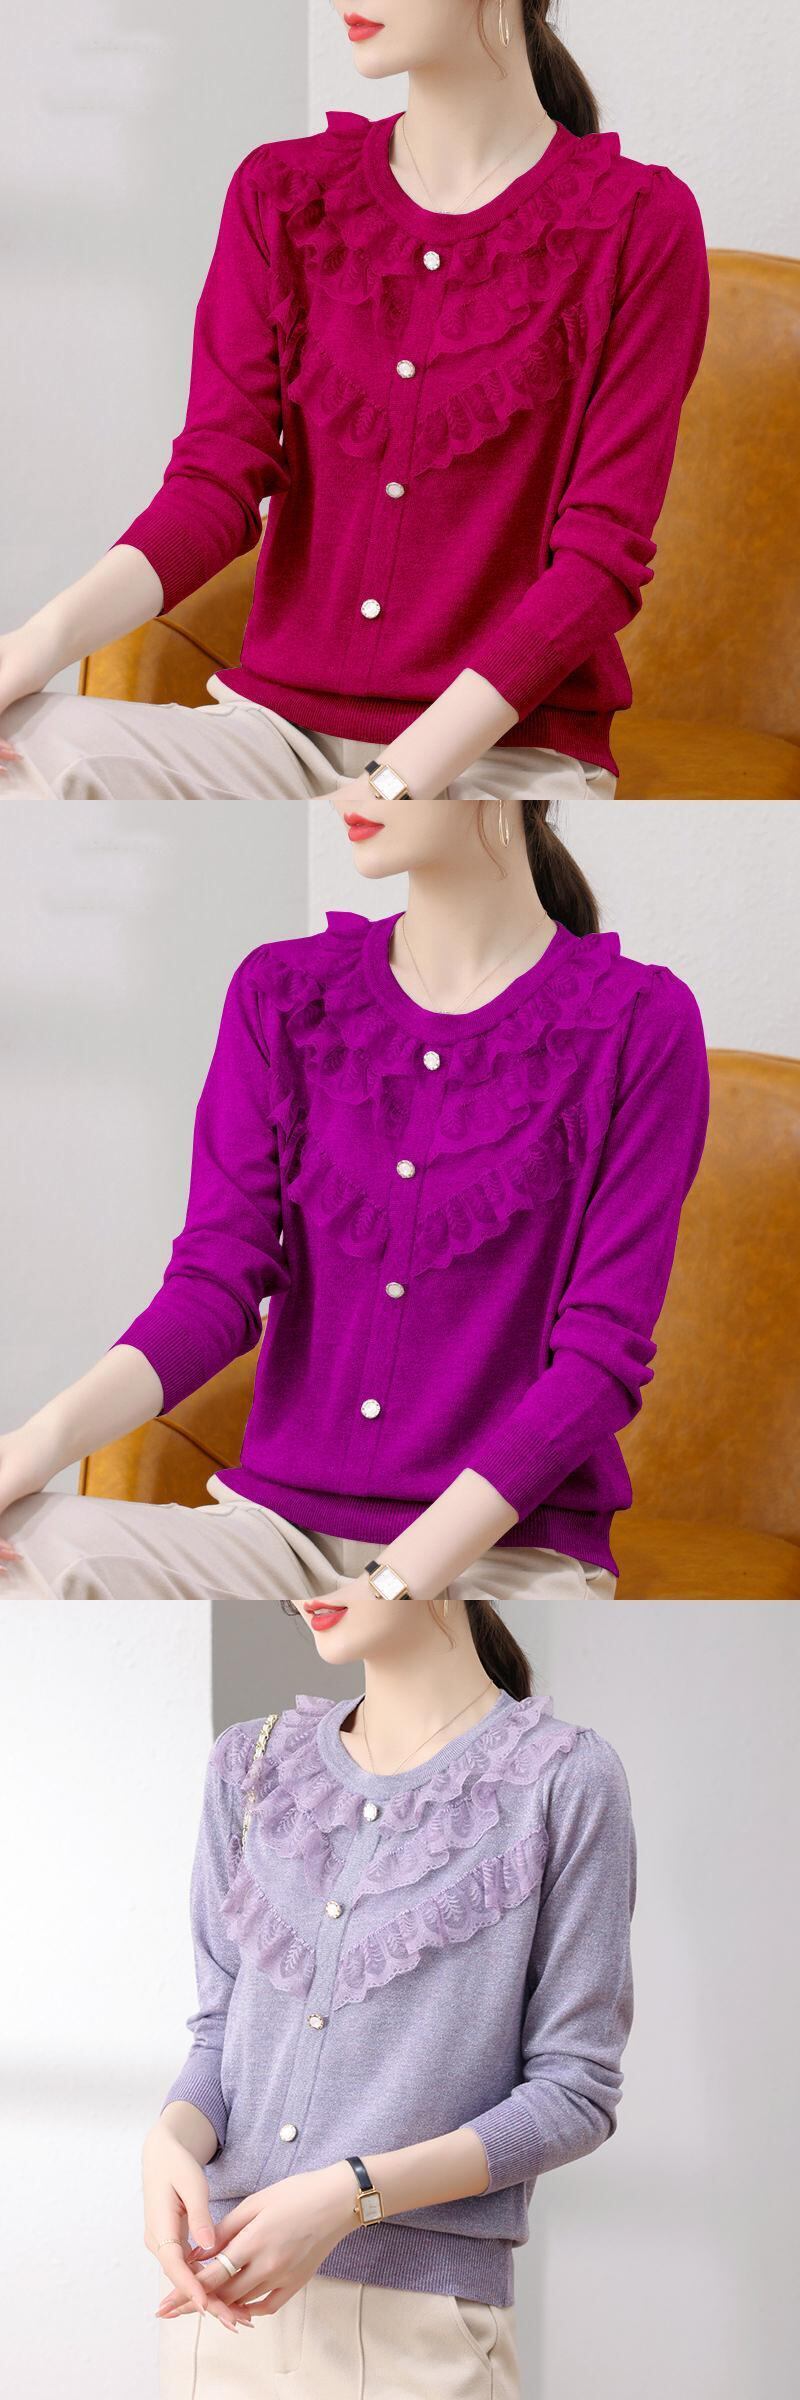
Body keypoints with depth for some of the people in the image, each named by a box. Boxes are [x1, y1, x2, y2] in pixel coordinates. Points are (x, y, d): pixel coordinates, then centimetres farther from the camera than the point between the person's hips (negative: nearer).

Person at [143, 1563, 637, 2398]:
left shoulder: (563, 1778, -5)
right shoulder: (253, 1766, 12)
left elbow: (574, 2090, -6)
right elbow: (220, 2031, 11)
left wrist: (351, 2194, -18)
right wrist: (171, 2140, -12)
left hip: (416, 2322, -4)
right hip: (219, 2295, 4)